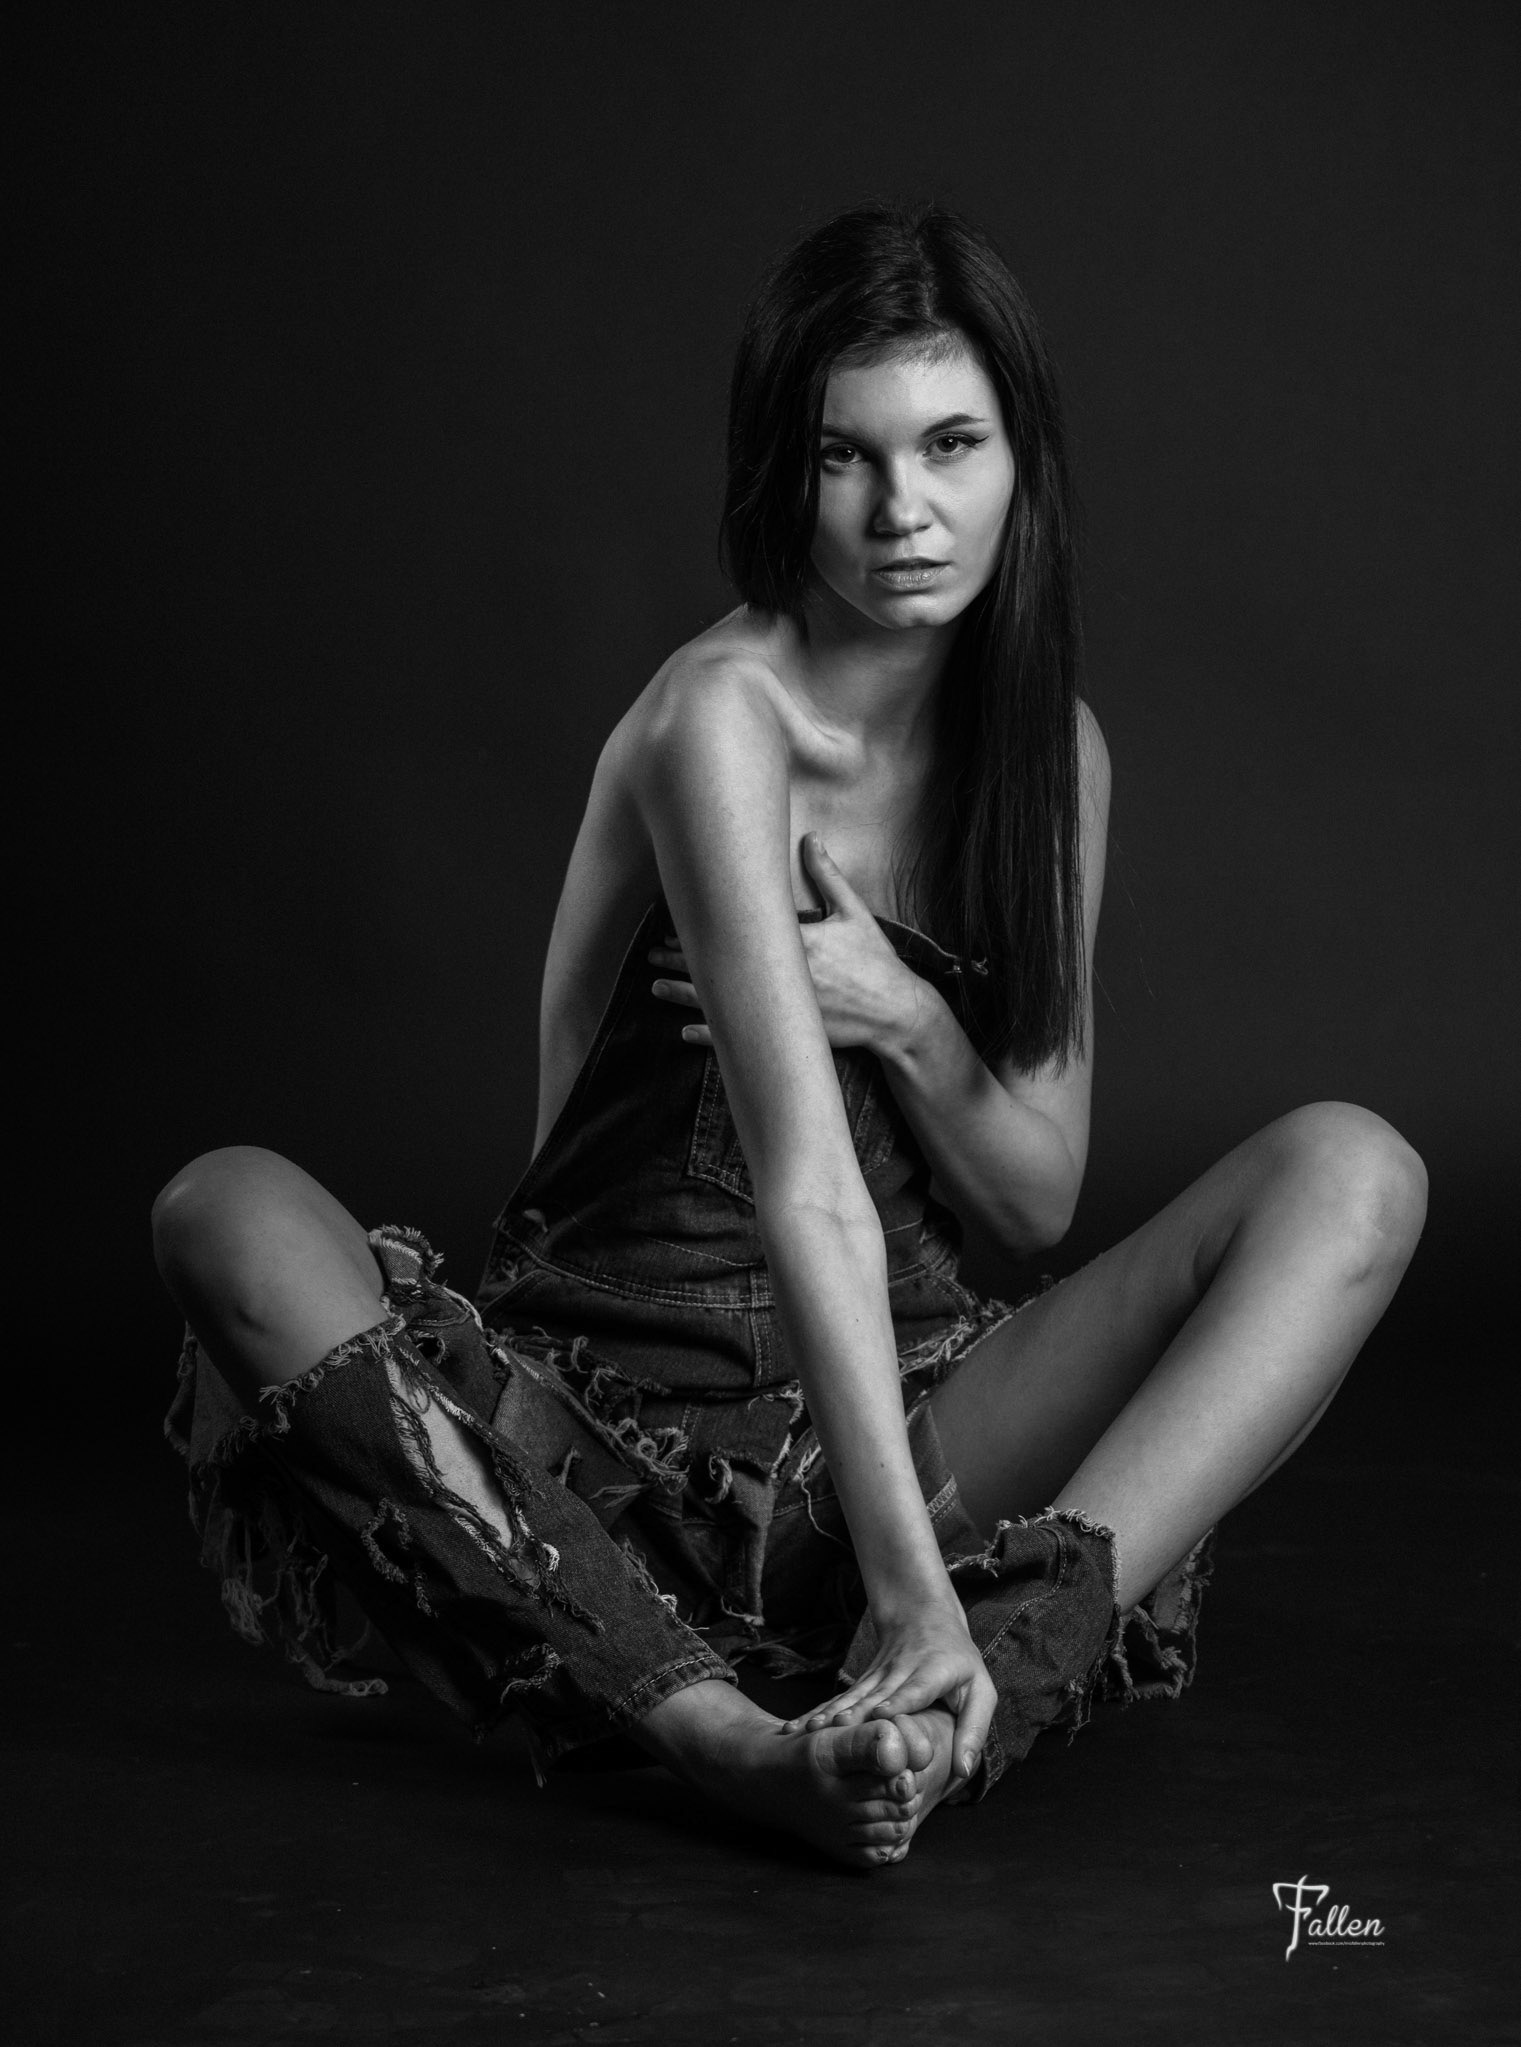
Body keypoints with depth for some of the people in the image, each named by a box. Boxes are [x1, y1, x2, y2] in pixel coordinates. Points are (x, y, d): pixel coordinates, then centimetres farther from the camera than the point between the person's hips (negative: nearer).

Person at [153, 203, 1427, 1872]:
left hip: (909, 1420, 4)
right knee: (232, 1215, -29)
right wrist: (906, 1587, -35)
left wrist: (905, 1016, -14)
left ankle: (997, 1685, -35)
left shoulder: (1048, 750, 5)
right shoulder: (719, 717, -14)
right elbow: (804, 1183, -27)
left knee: (1351, 1171, -15)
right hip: (613, 1424, -4)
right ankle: (713, 1732, -41)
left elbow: (1035, 1203, 7)